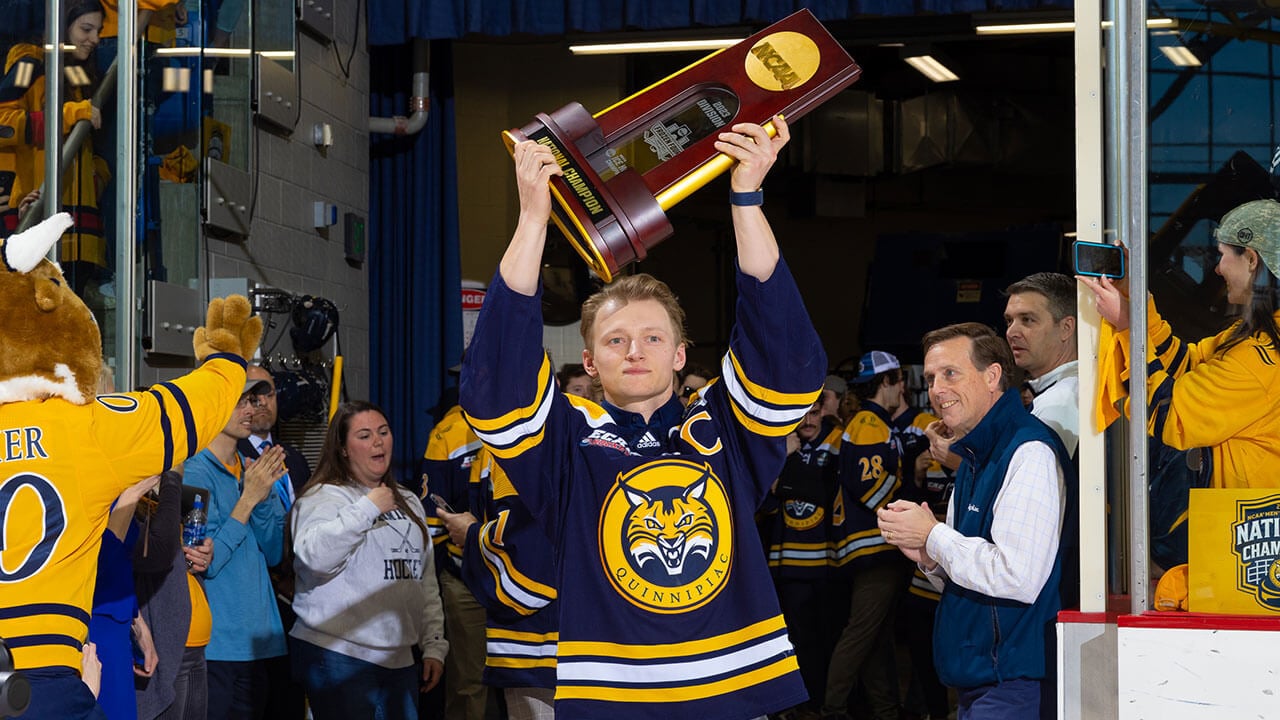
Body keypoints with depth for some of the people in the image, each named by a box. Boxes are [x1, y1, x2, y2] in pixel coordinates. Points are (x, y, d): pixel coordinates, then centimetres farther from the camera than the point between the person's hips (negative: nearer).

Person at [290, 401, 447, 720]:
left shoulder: (408, 502, 19)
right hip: (340, 658, -7)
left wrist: (433, 646, 15)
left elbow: (427, 582, 21)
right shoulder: (324, 498, -3)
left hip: (400, 658, 7)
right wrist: (367, 508, -20)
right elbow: (315, 556, -24)